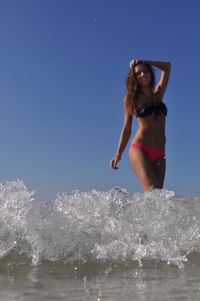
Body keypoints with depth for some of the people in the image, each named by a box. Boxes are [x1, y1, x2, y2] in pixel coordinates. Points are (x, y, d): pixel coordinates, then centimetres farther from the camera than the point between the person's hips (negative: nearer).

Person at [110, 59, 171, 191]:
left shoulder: (158, 94, 21)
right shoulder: (132, 98, 12)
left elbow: (167, 66, 32)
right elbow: (127, 128, 11)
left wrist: (143, 62, 26)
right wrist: (118, 154, 4)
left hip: (159, 155, 4)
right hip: (139, 148, -4)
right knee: (152, 190, -24)